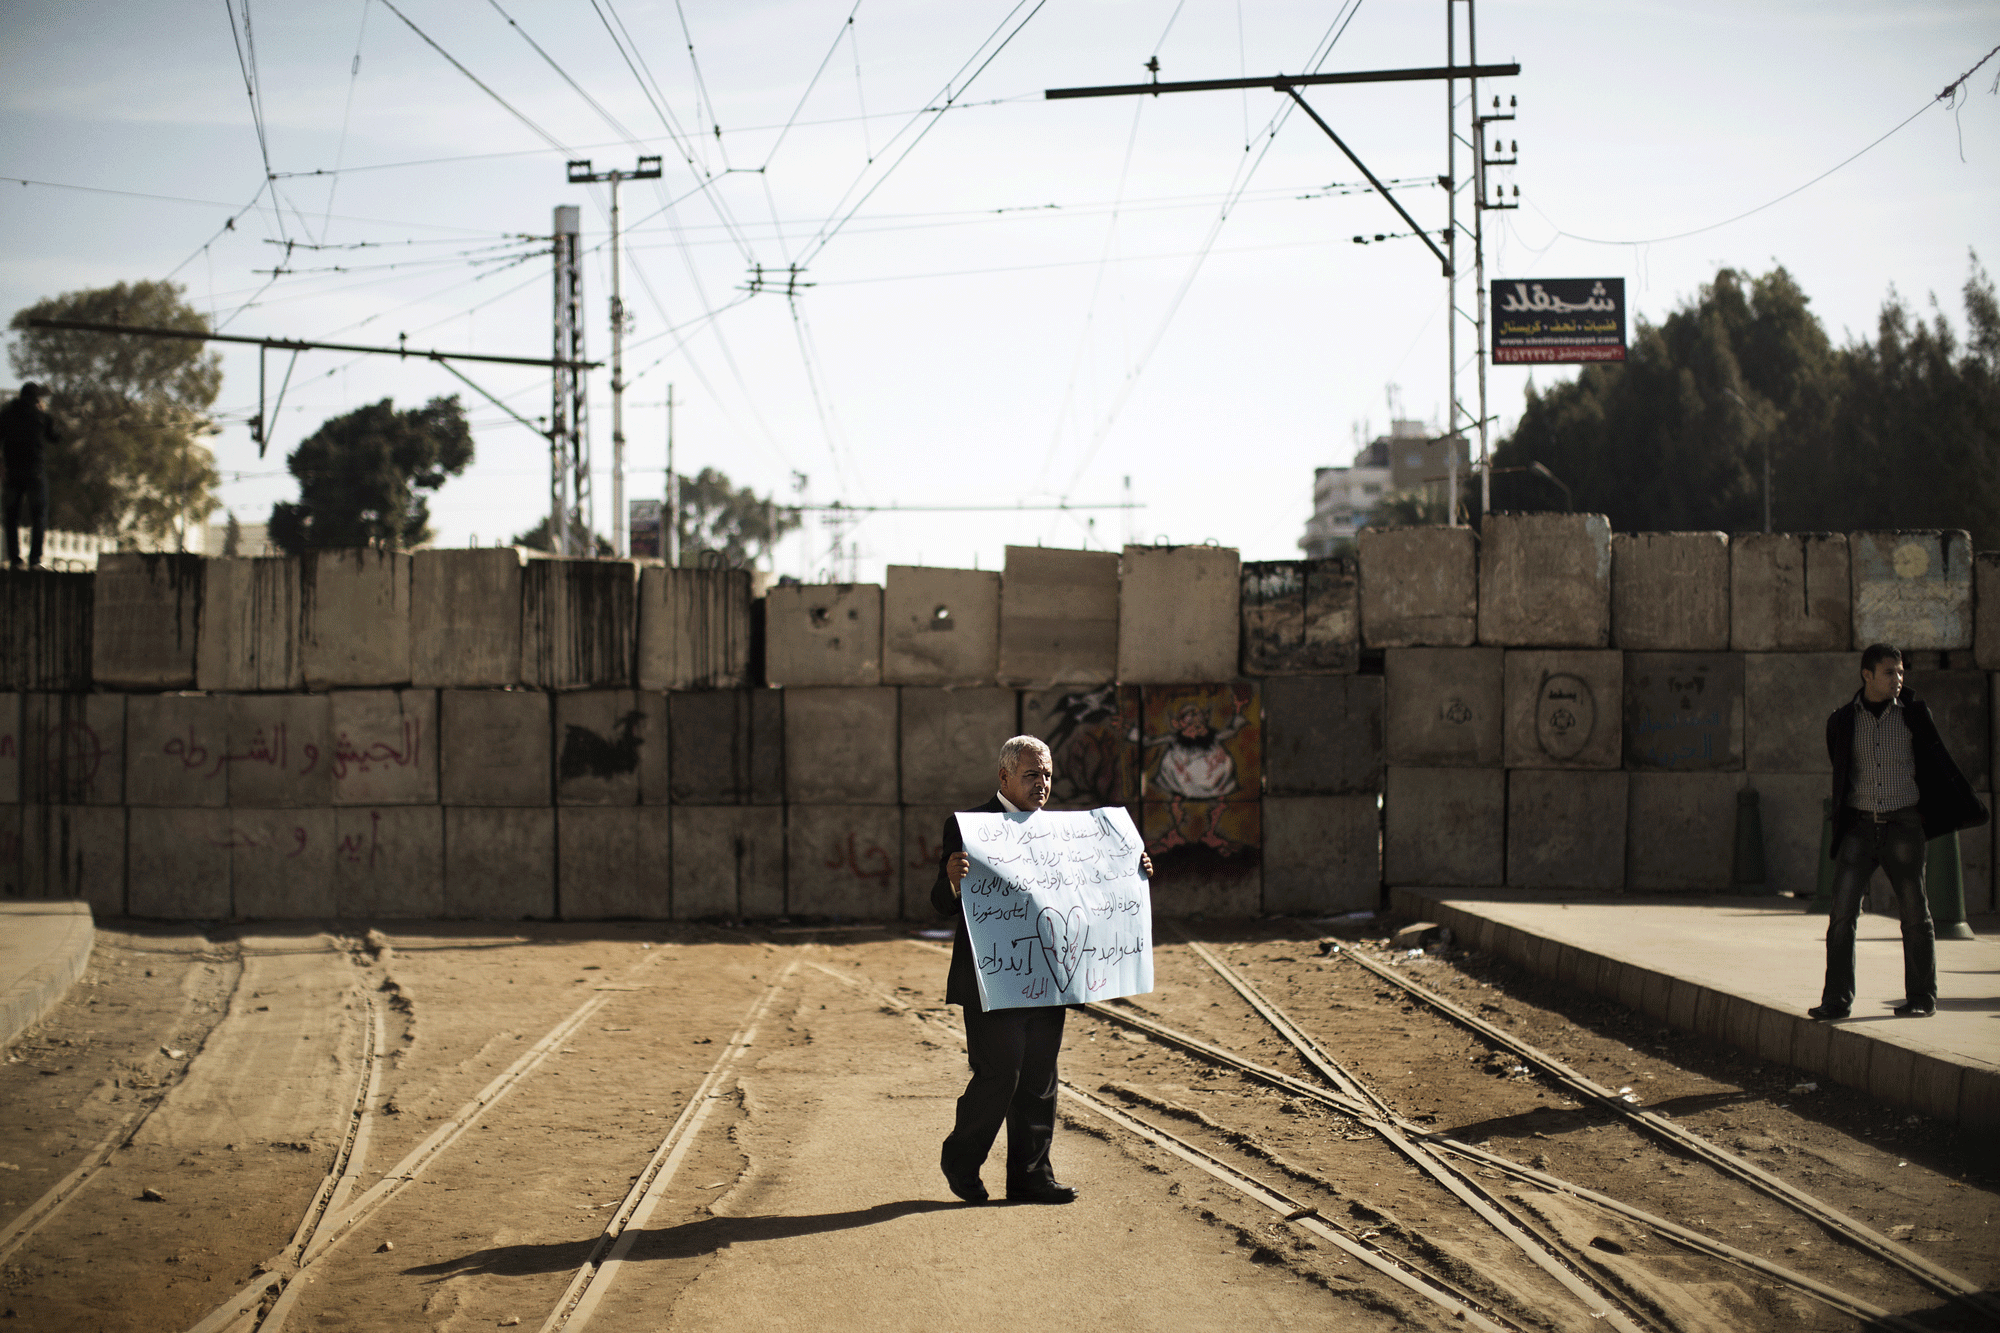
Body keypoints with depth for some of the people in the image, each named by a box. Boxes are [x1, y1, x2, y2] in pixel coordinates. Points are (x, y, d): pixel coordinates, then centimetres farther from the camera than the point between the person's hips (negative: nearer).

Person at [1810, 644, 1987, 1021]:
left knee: (1914, 913, 4)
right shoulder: (1841, 721, 4)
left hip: (1903, 825, -1)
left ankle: (1922, 997, 14)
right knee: (1843, 912, -7)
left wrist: (1968, 809, 9)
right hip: (1859, 826, 1)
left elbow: (1937, 762, 9)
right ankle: (1837, 1000, -4)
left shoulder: (1914, 714, 1)